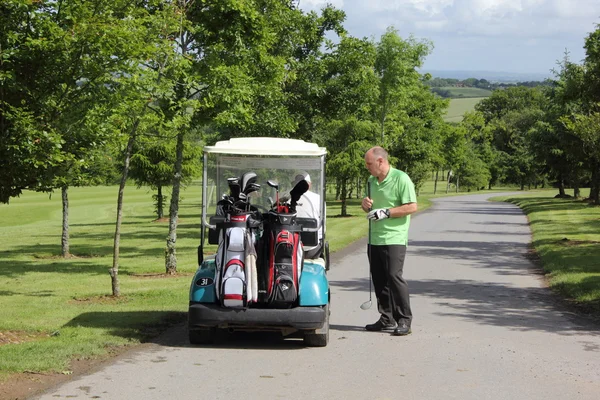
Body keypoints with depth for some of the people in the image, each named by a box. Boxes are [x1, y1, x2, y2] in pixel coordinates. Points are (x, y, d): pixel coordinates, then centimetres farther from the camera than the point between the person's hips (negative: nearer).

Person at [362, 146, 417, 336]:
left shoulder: (401, 179, -9)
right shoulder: (371, 181, 15)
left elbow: (412, 207, -14)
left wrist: (386, 212, -18)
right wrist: (365, 204, 2)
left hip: (394, 238, -8)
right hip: (374, 239, 8)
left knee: (394, 276, -14)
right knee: (379, 279, 8)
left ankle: (404, 319, -7)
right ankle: (387, 319, 17)